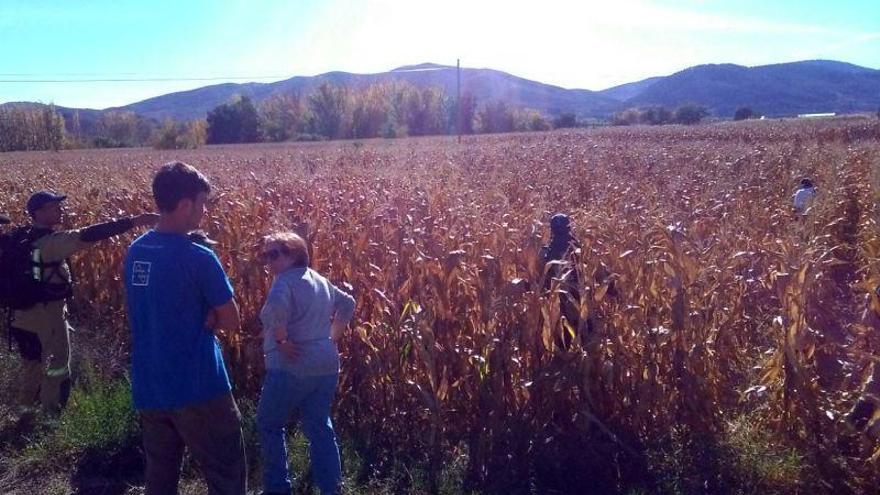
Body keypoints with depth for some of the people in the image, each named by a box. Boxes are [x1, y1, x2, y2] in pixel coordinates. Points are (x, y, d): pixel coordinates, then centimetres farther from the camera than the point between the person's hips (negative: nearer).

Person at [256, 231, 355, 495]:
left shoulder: (286, 280, -12)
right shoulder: (320, 281, 14)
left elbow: (276, 307, -34)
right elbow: (347, 303, 25)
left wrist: (281, 339, -21)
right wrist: (331, 337, 19)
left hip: (291, 367, -8)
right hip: (326, 366, 8)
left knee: (269, 424, 11)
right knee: (319, 427, 14)